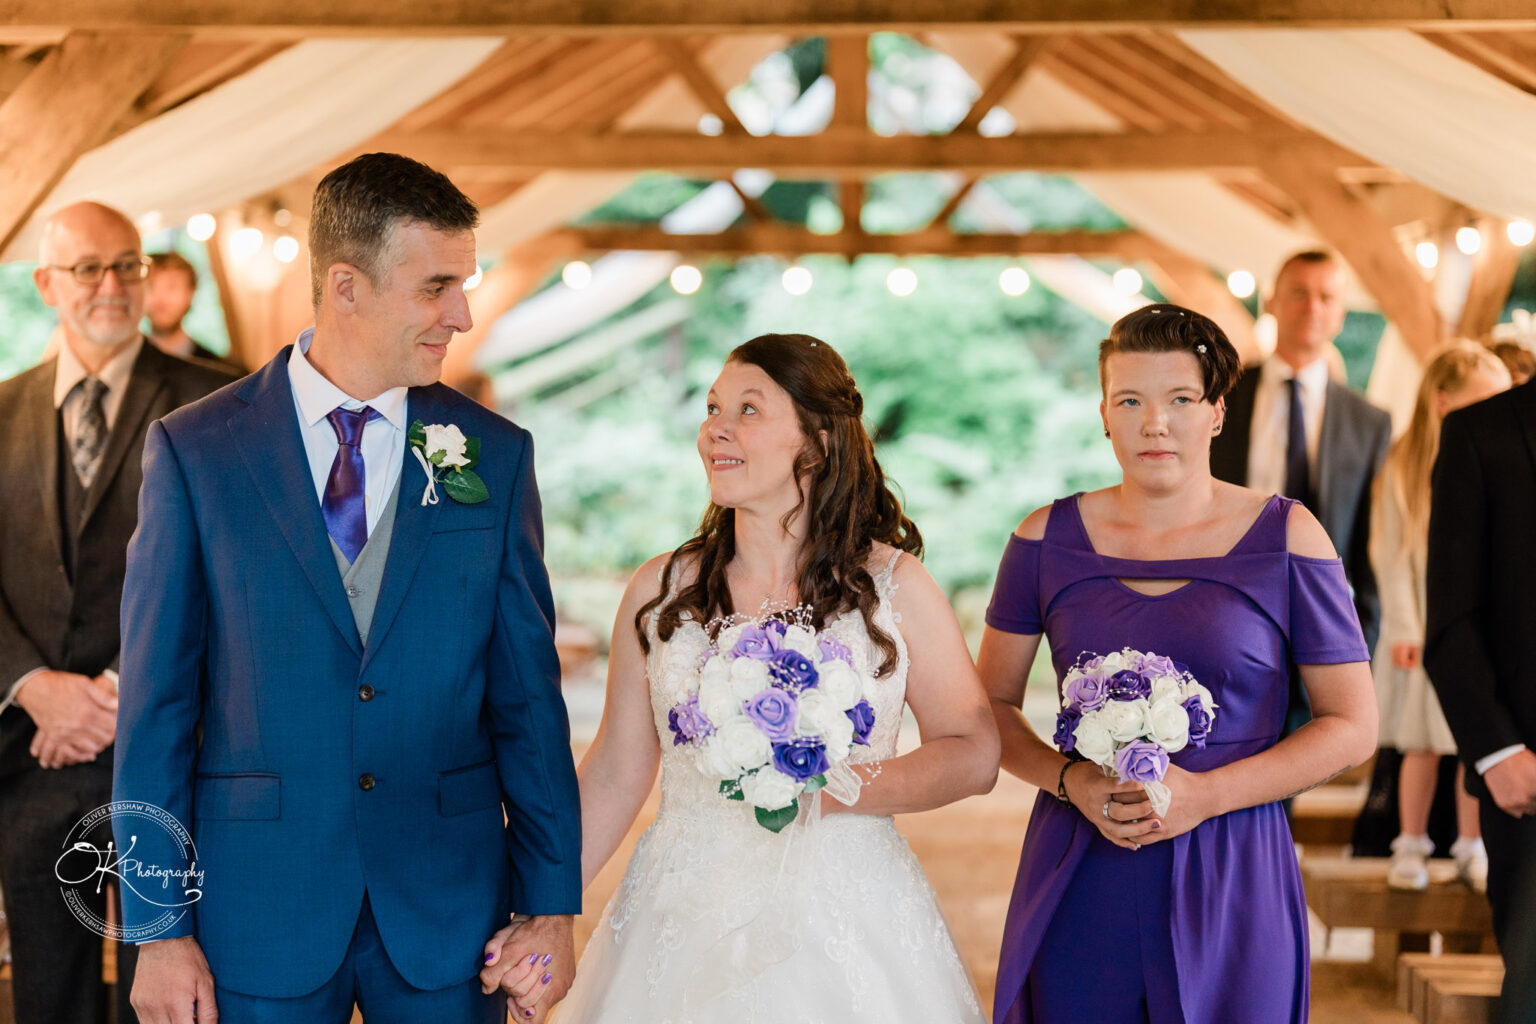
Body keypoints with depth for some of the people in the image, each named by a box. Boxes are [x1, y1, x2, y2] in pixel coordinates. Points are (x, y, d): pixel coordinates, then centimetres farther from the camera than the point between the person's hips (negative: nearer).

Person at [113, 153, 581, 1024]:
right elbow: (157, 701, -2)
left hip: (448, 913, 2)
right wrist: (158, 929, -5)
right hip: (259, 913, -1)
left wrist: (553, 907, 1)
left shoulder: (497, 455, 2)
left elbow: (527, 692, 3)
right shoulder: (195, 452, -3)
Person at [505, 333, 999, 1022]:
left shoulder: (895, 586, -2)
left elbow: (974, 755, -4)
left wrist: (832, 788, -16)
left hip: (845, 929, -1)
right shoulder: (661, 591, 3)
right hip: (684, 925, 1)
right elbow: (614, 776, 5)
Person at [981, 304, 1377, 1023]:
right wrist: (1070, 780, -10)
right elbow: (992, 705, 9)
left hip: (1231, 881, -1)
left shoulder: (1285, 538, -2)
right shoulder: (1048, 539, 4)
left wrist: (1207, 793, -12)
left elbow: (1352, 726, -1)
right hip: (1078, 882, 2)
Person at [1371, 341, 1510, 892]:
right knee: (1422, 745, 6)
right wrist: (1403, 628, -8)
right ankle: (1411, 846, 20)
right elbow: (1392, 555, -3)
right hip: (1428, 624, -1)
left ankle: (1471, 847, 18)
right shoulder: (1404, 467, -5)